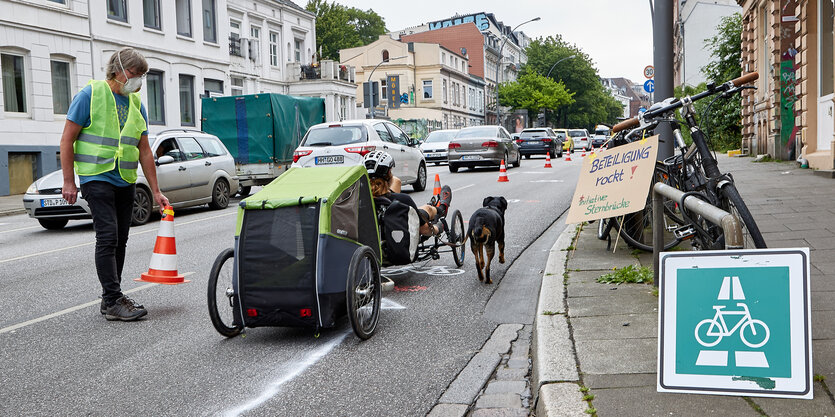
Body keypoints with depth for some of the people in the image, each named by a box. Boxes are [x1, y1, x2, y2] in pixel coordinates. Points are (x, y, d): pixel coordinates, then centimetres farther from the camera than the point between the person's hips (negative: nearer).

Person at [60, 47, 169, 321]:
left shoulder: (136, 103, 11)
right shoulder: (90, 95, -6)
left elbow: (144, 150, 12)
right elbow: (67, 140, -6)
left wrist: (155, 191, 9)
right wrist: (68, 181, -10)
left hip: (126, 181, 6)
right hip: (97, 178, -6)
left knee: (120, 240, 8)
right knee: (107, 237, -12)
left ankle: (110, 298, 18)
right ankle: (113, 301, -8)